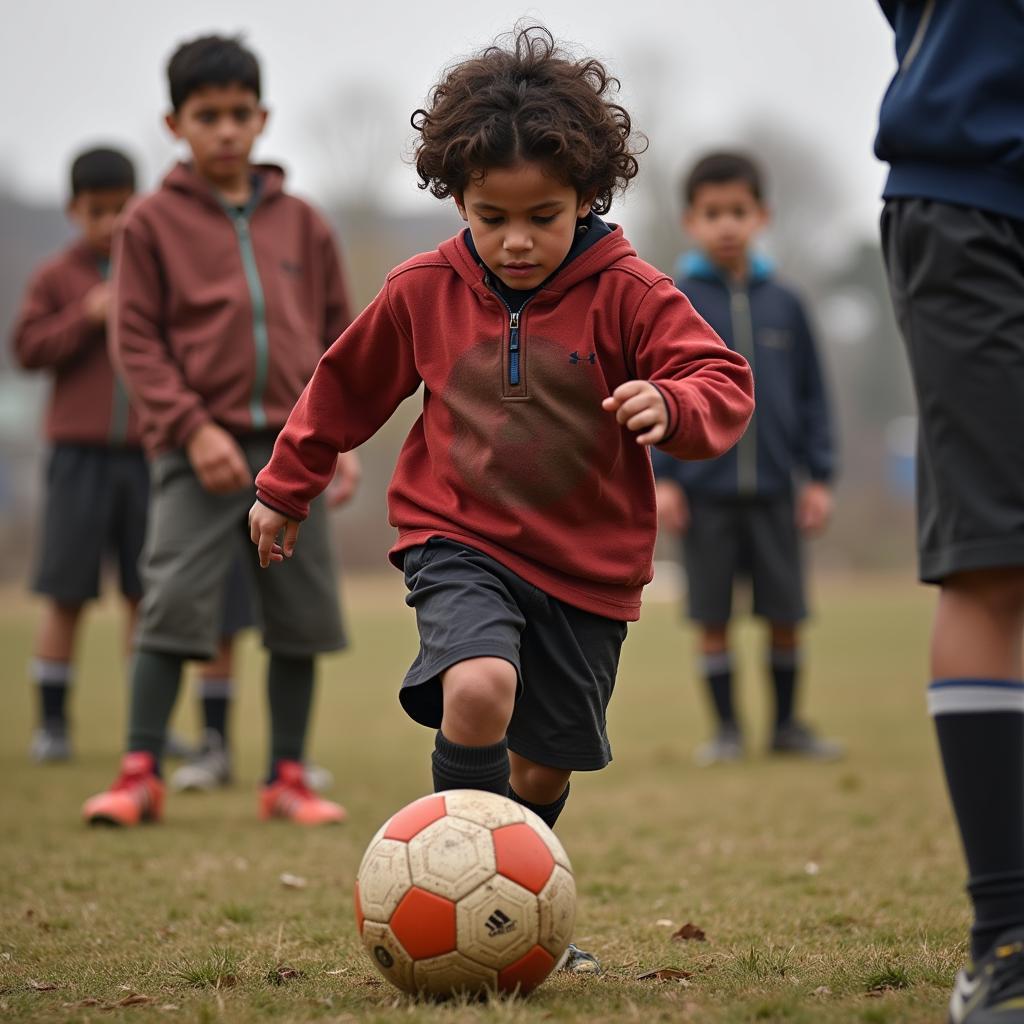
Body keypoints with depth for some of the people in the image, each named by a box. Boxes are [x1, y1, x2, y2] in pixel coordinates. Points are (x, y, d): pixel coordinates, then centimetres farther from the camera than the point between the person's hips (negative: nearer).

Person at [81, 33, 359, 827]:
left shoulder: (303, 224, 12)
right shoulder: (154, 223, 3)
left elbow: (338, 337, 15)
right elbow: (136, 338, -1)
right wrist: (192, 427, -11)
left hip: (294, 449, 3)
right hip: (200, 452, -3)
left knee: (303, 614, 5)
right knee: (173, 605, -10)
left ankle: (288, 779, 15)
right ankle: (141, 775, -1)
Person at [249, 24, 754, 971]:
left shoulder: (626, 292, -8)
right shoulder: (424, 291, -2)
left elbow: (724, 383, -13)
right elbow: (348, 385, 14)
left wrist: (673, 405, -36)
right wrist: (286, 487, 24)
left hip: (586, 566, 1)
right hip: (460, 544, -1)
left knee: (544, 766, 10)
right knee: (478, 691, -30)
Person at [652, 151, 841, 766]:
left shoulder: (783, 305, 6)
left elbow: (812, 395, 10)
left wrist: (819, 475, 4)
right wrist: (659, 477, -7)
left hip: (773, 490, 2)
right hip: (703, 490, -2)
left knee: (785, 613, 5)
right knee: (714, 616, 3)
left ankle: (788, 724, 21)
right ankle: (726, 728, 15)